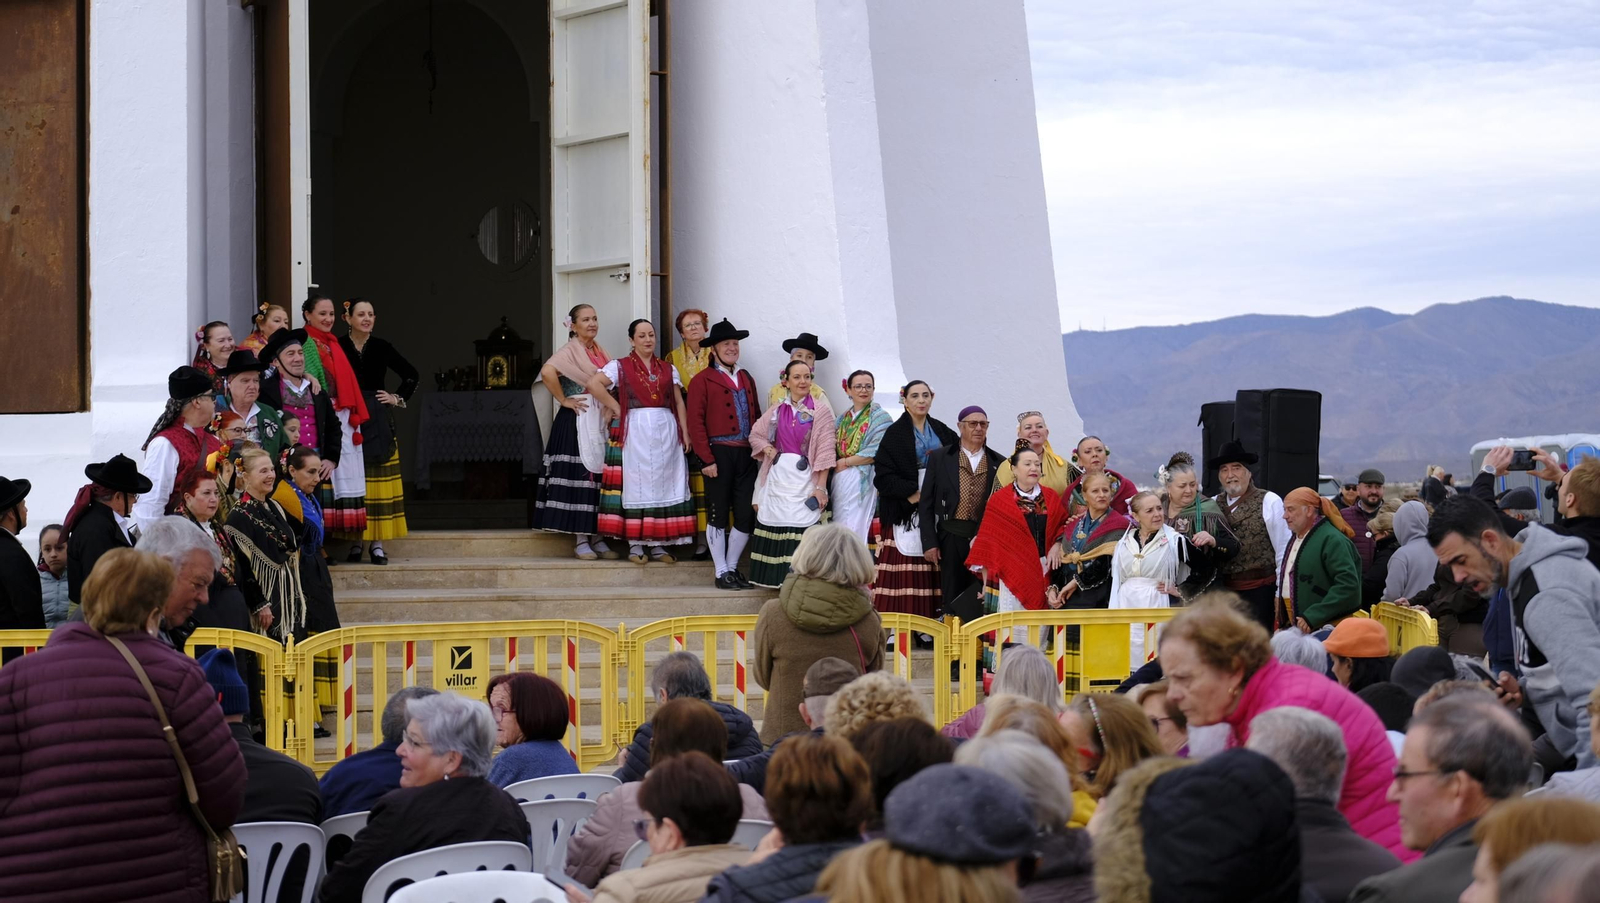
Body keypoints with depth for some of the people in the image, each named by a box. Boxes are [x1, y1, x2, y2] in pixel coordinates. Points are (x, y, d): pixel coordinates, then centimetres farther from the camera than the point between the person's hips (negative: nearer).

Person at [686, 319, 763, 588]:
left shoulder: (746, 378, 17)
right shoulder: (703, 380, -2)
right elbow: (696, 422, -7)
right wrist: (706, 459, -13)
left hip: (746, 455, 5)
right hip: (719, 454, -5)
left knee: (746, 516, 3)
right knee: (718, 515, 2)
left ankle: (733, 567, 18)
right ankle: (722, 573, 10)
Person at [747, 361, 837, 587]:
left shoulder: (820, 410, -1)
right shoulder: (777, 411, 11)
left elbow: (824, 450, -5)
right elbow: (755, 434, 22)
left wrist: (821, 487, -11)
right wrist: (767, 448, 0)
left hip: (804, 477, -4)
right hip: (778, 477, 4)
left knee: (800, 529, -11)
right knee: (776, 527, 2)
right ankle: (779, 578, 9)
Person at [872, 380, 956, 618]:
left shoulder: (941, 432, 13)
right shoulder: (894, 434, -1)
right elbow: (883, 475, -7)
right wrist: (912, 493, -14)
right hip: (905, 512, -4)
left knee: (931, 570, 0)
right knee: (905, 571, -9)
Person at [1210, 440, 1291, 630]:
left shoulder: (1269, 502, -2)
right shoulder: (1214, 505, 8)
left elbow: (1283, 550, -2)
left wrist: (1281, 593, -4)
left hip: (1260, 591, -4)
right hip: (1224, 591, 4)